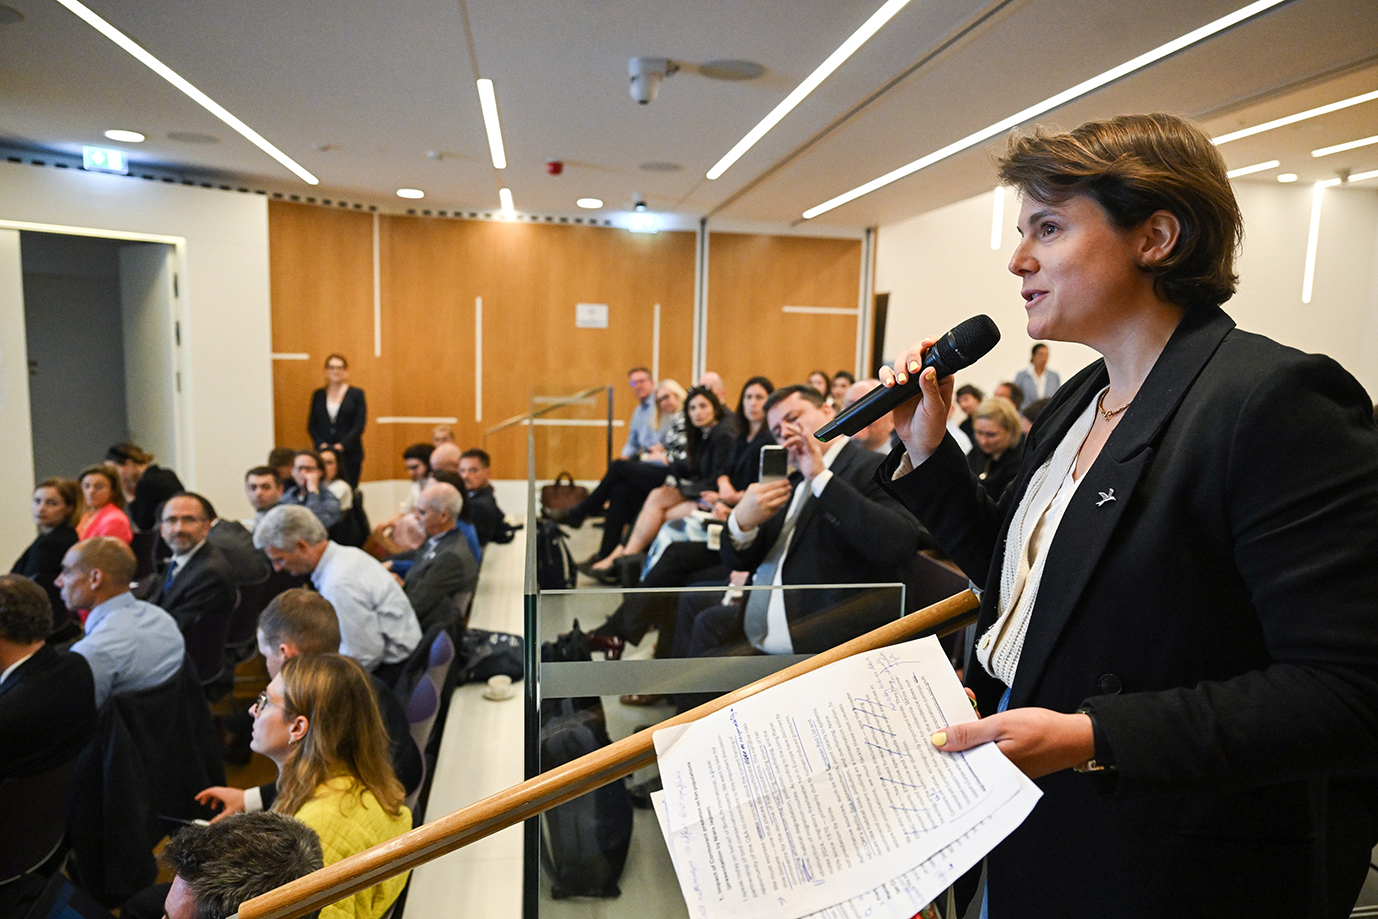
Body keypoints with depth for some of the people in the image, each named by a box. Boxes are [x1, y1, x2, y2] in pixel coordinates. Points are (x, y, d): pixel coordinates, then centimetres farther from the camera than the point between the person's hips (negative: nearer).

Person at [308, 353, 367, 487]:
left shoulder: (356, 394, 5)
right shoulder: (318, 395, 13)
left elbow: (359, 426, -2)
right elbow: (311, 425, 11)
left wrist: (342, 445, -12)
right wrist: (321, 444, -6)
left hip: (349, 454, -2)